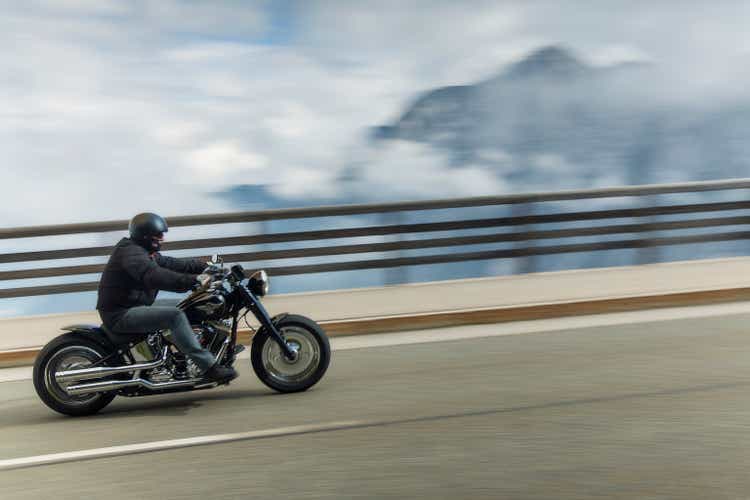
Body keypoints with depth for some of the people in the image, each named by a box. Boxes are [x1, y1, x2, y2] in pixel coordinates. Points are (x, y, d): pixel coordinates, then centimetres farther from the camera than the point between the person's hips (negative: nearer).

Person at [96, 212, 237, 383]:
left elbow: (171, 264, 15)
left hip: (129, 310, 11)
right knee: (175, 315, -26)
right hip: (120, 315, -11)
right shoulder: (131, 252, -17)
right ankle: (209, 367, -30)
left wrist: (204, 266, 4)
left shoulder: (146, 253, 18)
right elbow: (155, 276, -34)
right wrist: (194, 280, -39)